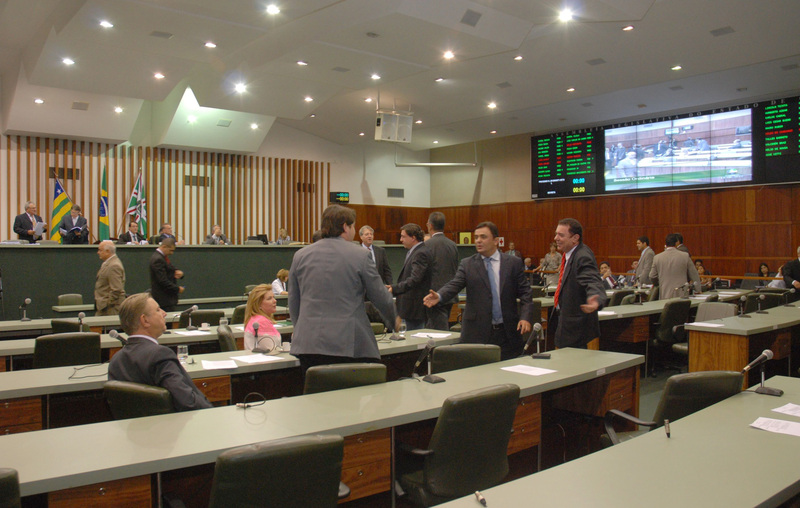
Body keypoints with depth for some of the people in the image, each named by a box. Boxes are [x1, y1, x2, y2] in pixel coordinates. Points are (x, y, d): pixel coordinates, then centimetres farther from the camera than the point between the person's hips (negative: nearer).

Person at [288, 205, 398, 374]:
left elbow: (294, 302, 16)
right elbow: (380, 298, 3)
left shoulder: (300, 255, 8)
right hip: (349, 346, -4)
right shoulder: (360, 255, -3)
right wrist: (394, 321, 22)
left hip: (308, 344, 4)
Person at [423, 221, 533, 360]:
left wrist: (526, 317, -10)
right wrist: (439, 296, -29)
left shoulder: (514, 263, 5)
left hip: (508, 332, 1)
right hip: (477, 333, 0)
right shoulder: (467, 264, 5)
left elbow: (525, 292, 4)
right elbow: (454, 285, -9)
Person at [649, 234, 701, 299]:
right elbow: (694, 275, 5)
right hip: (681, 295, -1)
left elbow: (652, 277, 8)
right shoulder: (685, 256, -3)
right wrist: (698, 290, 17)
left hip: (664, 296, 1)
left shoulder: (657, 257, 0)